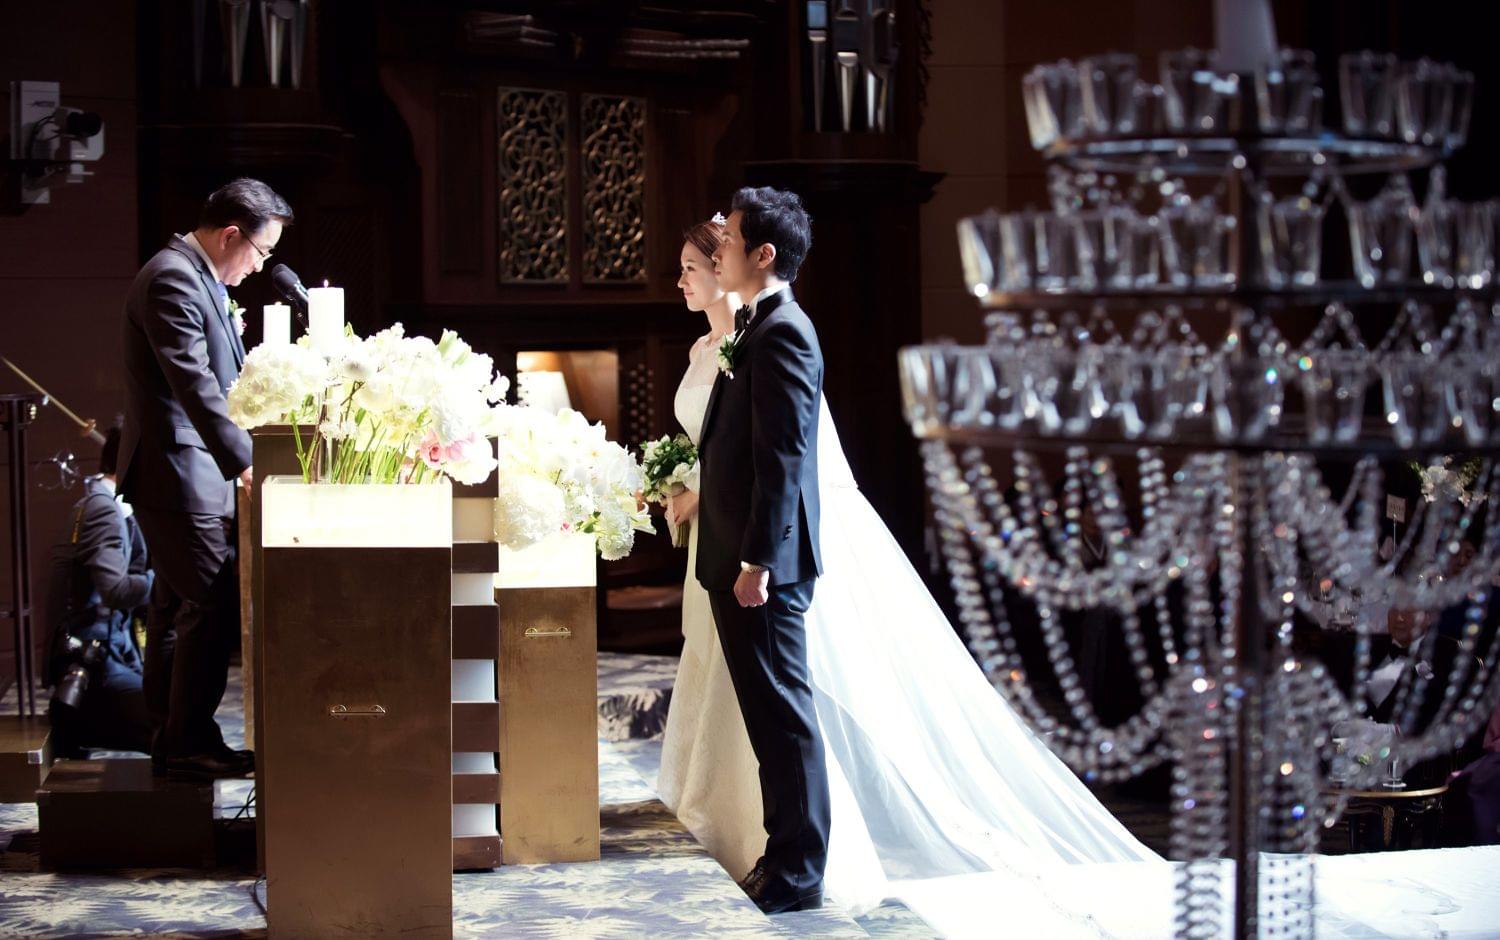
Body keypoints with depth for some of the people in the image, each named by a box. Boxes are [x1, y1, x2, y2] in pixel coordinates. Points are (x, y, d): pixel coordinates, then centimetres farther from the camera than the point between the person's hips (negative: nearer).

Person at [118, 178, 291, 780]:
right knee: (214, 605, -9)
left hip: (187, 472, 11)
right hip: (177, 474, -11)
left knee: (179, 606, 16)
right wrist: (243, 462, -29)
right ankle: (189, 745, -2)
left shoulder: (200, 278, 16)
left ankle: (172, 739, 24)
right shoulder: (173, 279, -17)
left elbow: (227, 375, 23)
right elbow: (193, 382, -26)